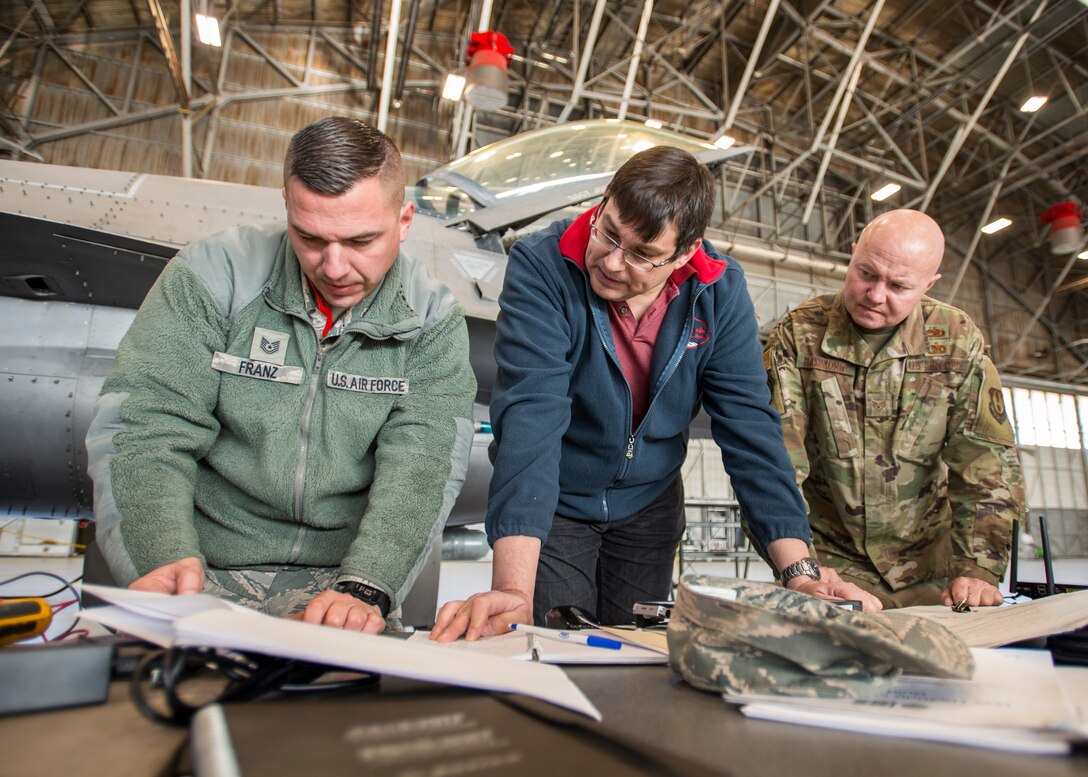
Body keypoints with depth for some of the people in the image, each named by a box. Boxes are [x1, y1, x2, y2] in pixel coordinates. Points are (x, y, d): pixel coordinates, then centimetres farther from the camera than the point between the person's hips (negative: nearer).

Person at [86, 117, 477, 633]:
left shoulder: (433, 322, -2)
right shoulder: (212, 274, -3)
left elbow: (421, 467, -13)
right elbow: (144, 428, -8)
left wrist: (364, 588, -29)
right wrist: (163, 559, -25)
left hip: (340, 583, 1)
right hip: (206, 574, 0)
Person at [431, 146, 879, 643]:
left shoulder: (720, 291, -14)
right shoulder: (542, 268, -26)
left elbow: (750, 426, -15)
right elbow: (530, 417, -36)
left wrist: (801, 573, -21)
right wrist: (514, 590, -42)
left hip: (649, 504, 3)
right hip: (555, 503, -3)